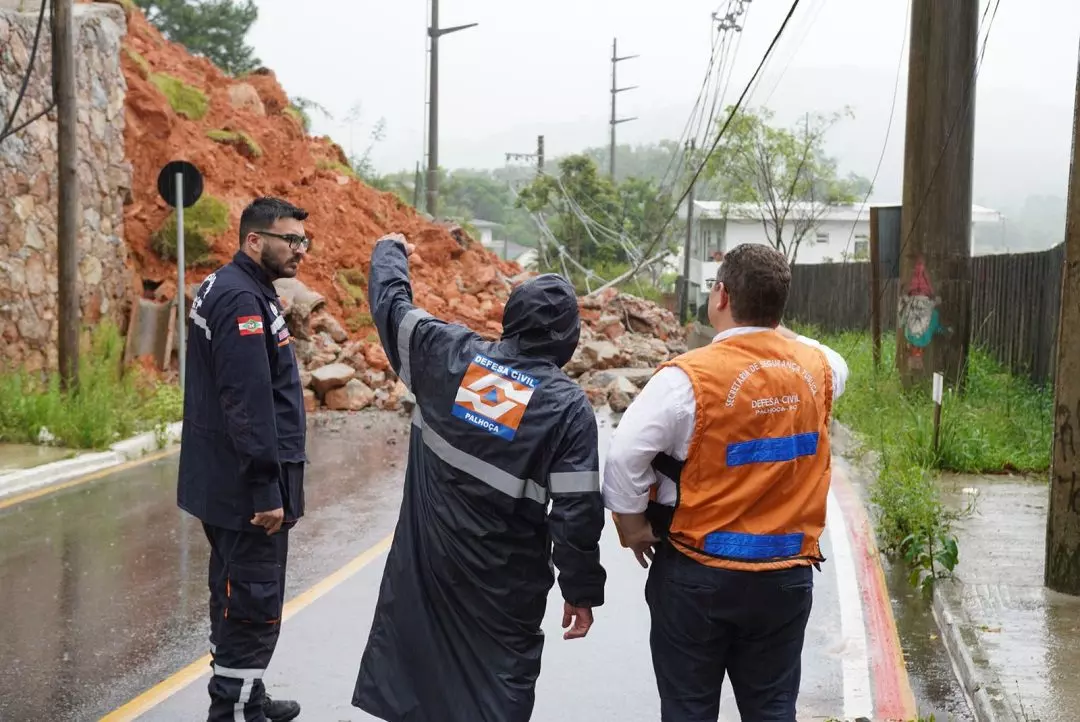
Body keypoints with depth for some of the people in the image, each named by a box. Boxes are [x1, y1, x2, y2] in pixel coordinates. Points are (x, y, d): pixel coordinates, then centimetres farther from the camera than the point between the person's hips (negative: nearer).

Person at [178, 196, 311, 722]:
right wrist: (267, 489, -23)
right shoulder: (243, 300, -19)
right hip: (248, 487, -11)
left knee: (237, 595, 20)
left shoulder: (223, 287, 13)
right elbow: (249, 403, -25)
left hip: (223, 483, 11)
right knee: (253, 604, -3)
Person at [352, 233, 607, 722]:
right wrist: (582, 590, -3)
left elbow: (391, 306, 13)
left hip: (423, 558, 3)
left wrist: (389, 252, 33)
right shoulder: (568, 405, -13)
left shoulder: (449, 352, -5)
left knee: (408, 657, 18)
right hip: (502, 581, -3)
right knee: (500, 682, 9)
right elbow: (577, 511, -14)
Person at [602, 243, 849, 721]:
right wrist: (779, 334, 20)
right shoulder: (819, 366, -2)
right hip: (787, 575, 4)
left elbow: (627, 454, -18)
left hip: (697, 575, -4)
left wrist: (633, 525, -3)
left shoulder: (689, 377, -18)